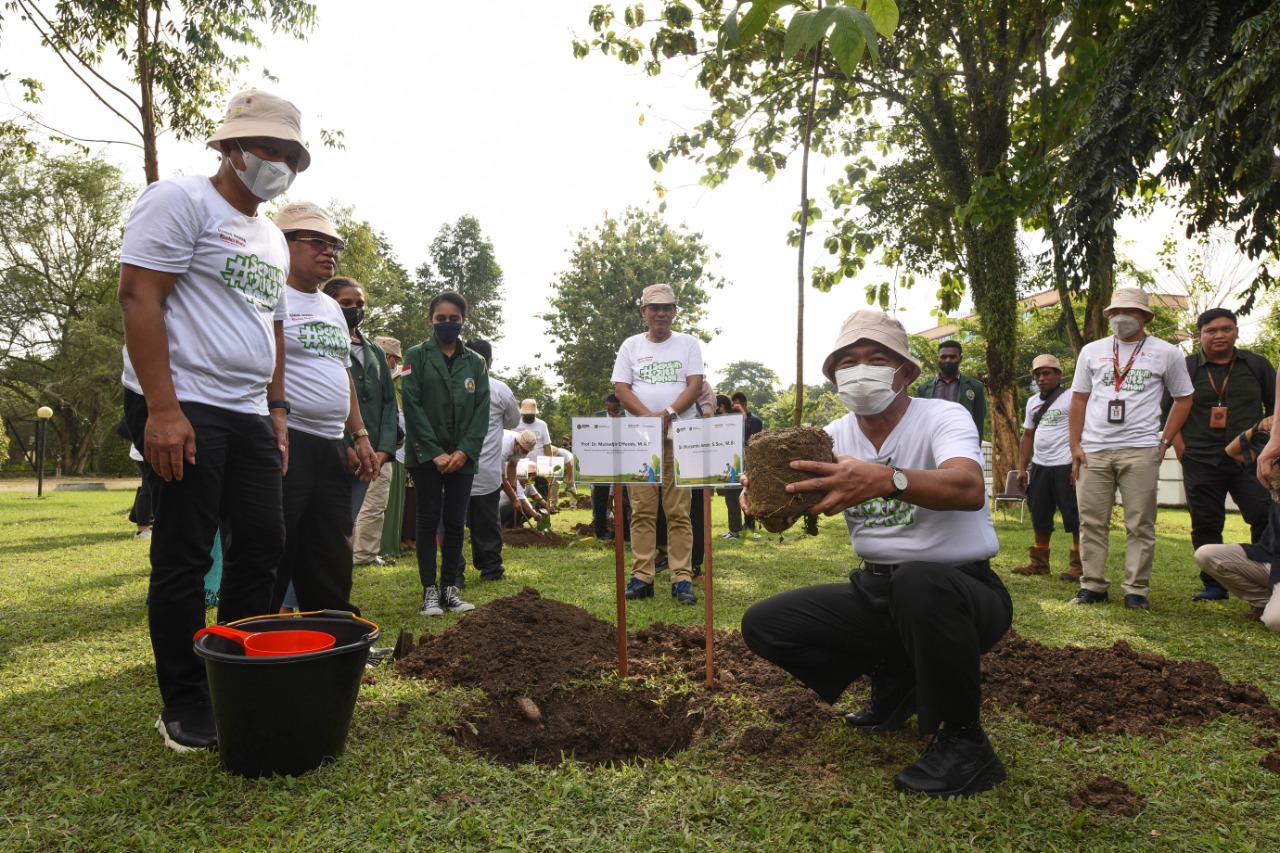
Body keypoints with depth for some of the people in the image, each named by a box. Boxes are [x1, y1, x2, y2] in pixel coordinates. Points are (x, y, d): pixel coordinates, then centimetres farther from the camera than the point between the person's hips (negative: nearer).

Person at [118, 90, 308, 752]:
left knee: (263, 543, 8)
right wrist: (163, 408, -20)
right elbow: (139, 298, -13)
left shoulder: (271, 239, 21)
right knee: (185, 556, -3)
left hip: (249, 416, 8)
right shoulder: (180, 201, -4)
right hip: (184, 408, -8)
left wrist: (276, 411, 17)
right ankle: (184, 706, 11)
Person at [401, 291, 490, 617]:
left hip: (462, 457, 3)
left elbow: (482, 410, 5)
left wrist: (465, 450, -8)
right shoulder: (416, 356, 1)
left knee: (455, 522, 5)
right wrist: (435, 452, -13)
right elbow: (412, 404, -7)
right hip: (426, 454, -3)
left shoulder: (475, 363, 10)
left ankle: (450, 588, 13)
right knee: (429, 520, 0)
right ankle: (430, 591, 6)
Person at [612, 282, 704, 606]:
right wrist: (649, 416, -14)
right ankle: (642, 576, 6)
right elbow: (621, 388, 3)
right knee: (642, 511, 1)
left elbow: (695, 385, 0)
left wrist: (668, 414, -17)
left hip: (679, 437, -1)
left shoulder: (688, 344, 10)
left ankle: (682, 578, 1)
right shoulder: (631, 346, 12)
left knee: (678, 512, -2)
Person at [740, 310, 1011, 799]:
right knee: (763, 625, -5)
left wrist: (885, 479, -53)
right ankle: (895, 681, 15)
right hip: (877, 592, 6)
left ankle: (963, 741, -15)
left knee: (916, 581, -40)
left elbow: (969, 489, -34)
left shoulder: (941, 418, -12)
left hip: (962, 589, -6)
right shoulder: (836, 436, 5)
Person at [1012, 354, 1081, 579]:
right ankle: (1039, 562, 22)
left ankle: (1078, 565, 4)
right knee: (1040, 516, 13)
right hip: (1039, 466, 7)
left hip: (1065, 466, -7)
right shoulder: (1032, 402, 15)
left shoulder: (1071, 398, -5)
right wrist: (1022, 468, 12)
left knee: (1074, 516, -2)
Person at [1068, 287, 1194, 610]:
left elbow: (1183, 398, 12)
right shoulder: (1091, 351, 10)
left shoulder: (1166, 353, 6)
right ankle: (1092, 585, 12)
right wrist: (1075, 446, 4)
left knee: (1140, 525, 1)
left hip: (1141, 450, -2)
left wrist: (1165, 441, 3)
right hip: (1093, 450, 2)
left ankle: (1136, 589, 9)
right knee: (1092, 522, 4)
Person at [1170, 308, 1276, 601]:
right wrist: (1180, 449, -1)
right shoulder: (1185, 368, 6)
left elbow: (1275, 406, 15)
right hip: (1201, 462, 0)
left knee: (1266, 516, -11)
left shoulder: (1257, 365, 10)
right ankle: (1214, 585, 13)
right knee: (1206, 525, 2)